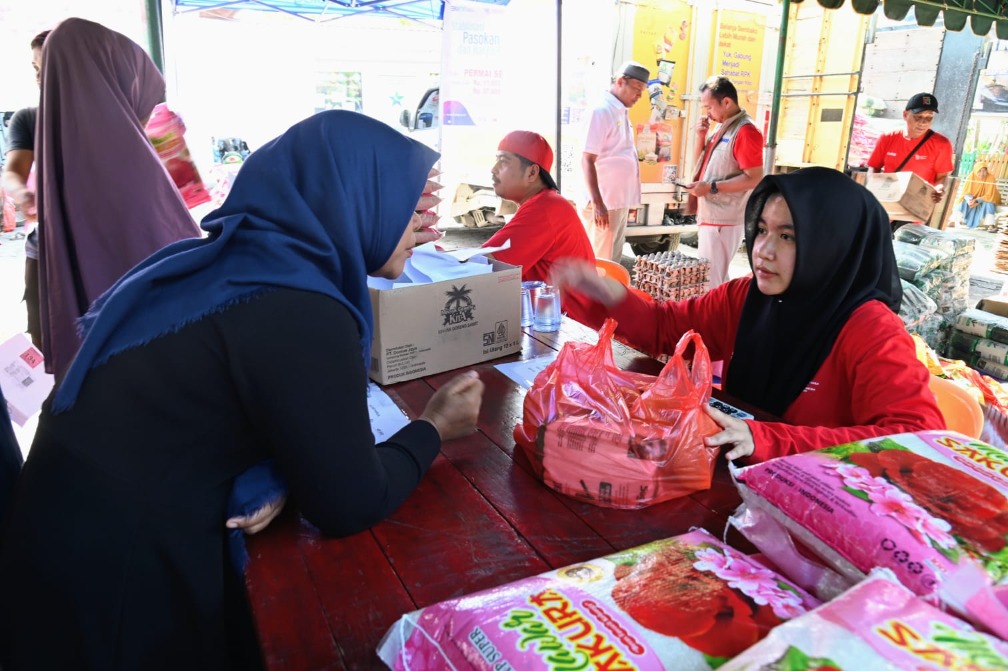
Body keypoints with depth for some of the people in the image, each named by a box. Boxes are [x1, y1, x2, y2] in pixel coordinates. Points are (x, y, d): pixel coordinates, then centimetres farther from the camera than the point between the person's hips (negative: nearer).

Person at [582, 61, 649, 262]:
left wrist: (628, 199, 17)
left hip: (620, 200, 9)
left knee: (614, 260, 14)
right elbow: (587, 160, -18)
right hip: (606, 202, -9)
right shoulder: (602, 111, -12)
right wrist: (597, 203, -23)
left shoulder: (622, 112, 15)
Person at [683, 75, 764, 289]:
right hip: (709, 216, 9)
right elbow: (700, 165, 19)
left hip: (724, 220, -9)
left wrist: (711, 187, -22)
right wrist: (702, 137, 4)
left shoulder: (746, 132, -15)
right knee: (711, 277, 17)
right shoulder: (720, 128, 14)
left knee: (710, 281, -5)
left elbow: (755, 178, -20)